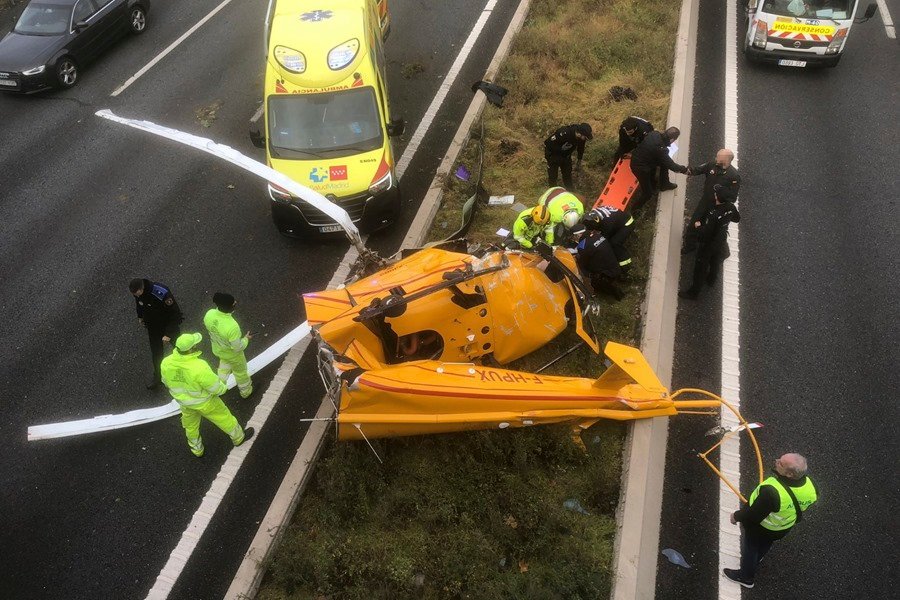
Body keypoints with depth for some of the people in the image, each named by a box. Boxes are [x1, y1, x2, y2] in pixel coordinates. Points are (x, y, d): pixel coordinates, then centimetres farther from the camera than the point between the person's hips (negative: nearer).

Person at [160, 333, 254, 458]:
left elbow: (167, 381, -3)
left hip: (184, 400, 4)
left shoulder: (166, 363, -23)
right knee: (223, 417, 22)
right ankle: (238, 437, 46)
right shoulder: (199, 367, -40)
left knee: (190, 425, 30)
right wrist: (223, 388, -2)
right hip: (203, 401, -4)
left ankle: (197, 449, 52)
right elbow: (215, 387, -25)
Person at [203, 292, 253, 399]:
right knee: (240, 372, 26)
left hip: (217, 349, 5)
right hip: (232, 354, -5)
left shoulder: (209, 314, -27)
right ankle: (246, 391, 52)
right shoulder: (232, 327, -45)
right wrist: (246, 339, -11)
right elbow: (238, 348, -30)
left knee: (224, 363, 38)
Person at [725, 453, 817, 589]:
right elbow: (802, 507, -4)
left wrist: (736, 516, -11)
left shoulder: (772, 492, -48)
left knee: (750, 547, 24)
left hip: (761, 528, -6)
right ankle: (755, 561, 65)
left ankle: (746, 576, 48)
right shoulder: (808, 484, -27)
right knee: (765, 545, 36)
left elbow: (753, 514, -31)